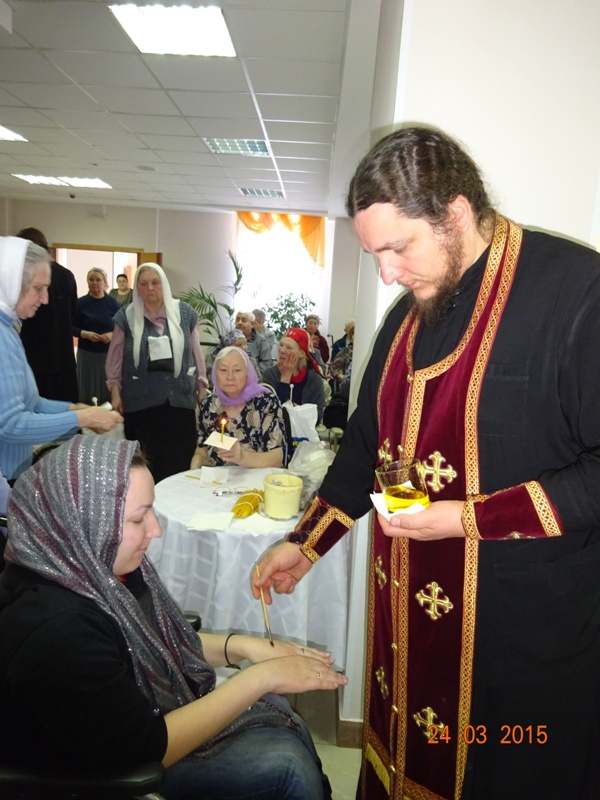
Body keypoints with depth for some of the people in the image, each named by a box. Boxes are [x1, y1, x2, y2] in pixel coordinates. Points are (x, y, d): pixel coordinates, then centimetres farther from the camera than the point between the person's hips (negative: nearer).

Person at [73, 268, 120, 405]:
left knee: (107, 389, 2)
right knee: (87, 389, 2)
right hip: (86, 353, 0)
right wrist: (86, 334, -16)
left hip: (109, 353, 0)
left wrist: (112, 334, -17)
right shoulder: (81, 303, 1)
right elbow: (72, 328, 3)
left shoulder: (112, 303, 1)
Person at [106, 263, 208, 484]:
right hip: (140, 403, 0)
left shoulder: (185, 313, 4)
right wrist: (115, 392, 1)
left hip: (179, 400, 1)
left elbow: (196, 354, 8)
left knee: (180, 462, 3)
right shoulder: (126, 317, 2)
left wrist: (202, 387, 8)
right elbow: (115, 358, 5)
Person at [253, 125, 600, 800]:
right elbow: (368, 441, 14)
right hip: (411, 614, 6)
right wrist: (305, 544, 12)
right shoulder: (409, 314, 7)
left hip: (527, 637, -6)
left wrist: (471, 518, -21)